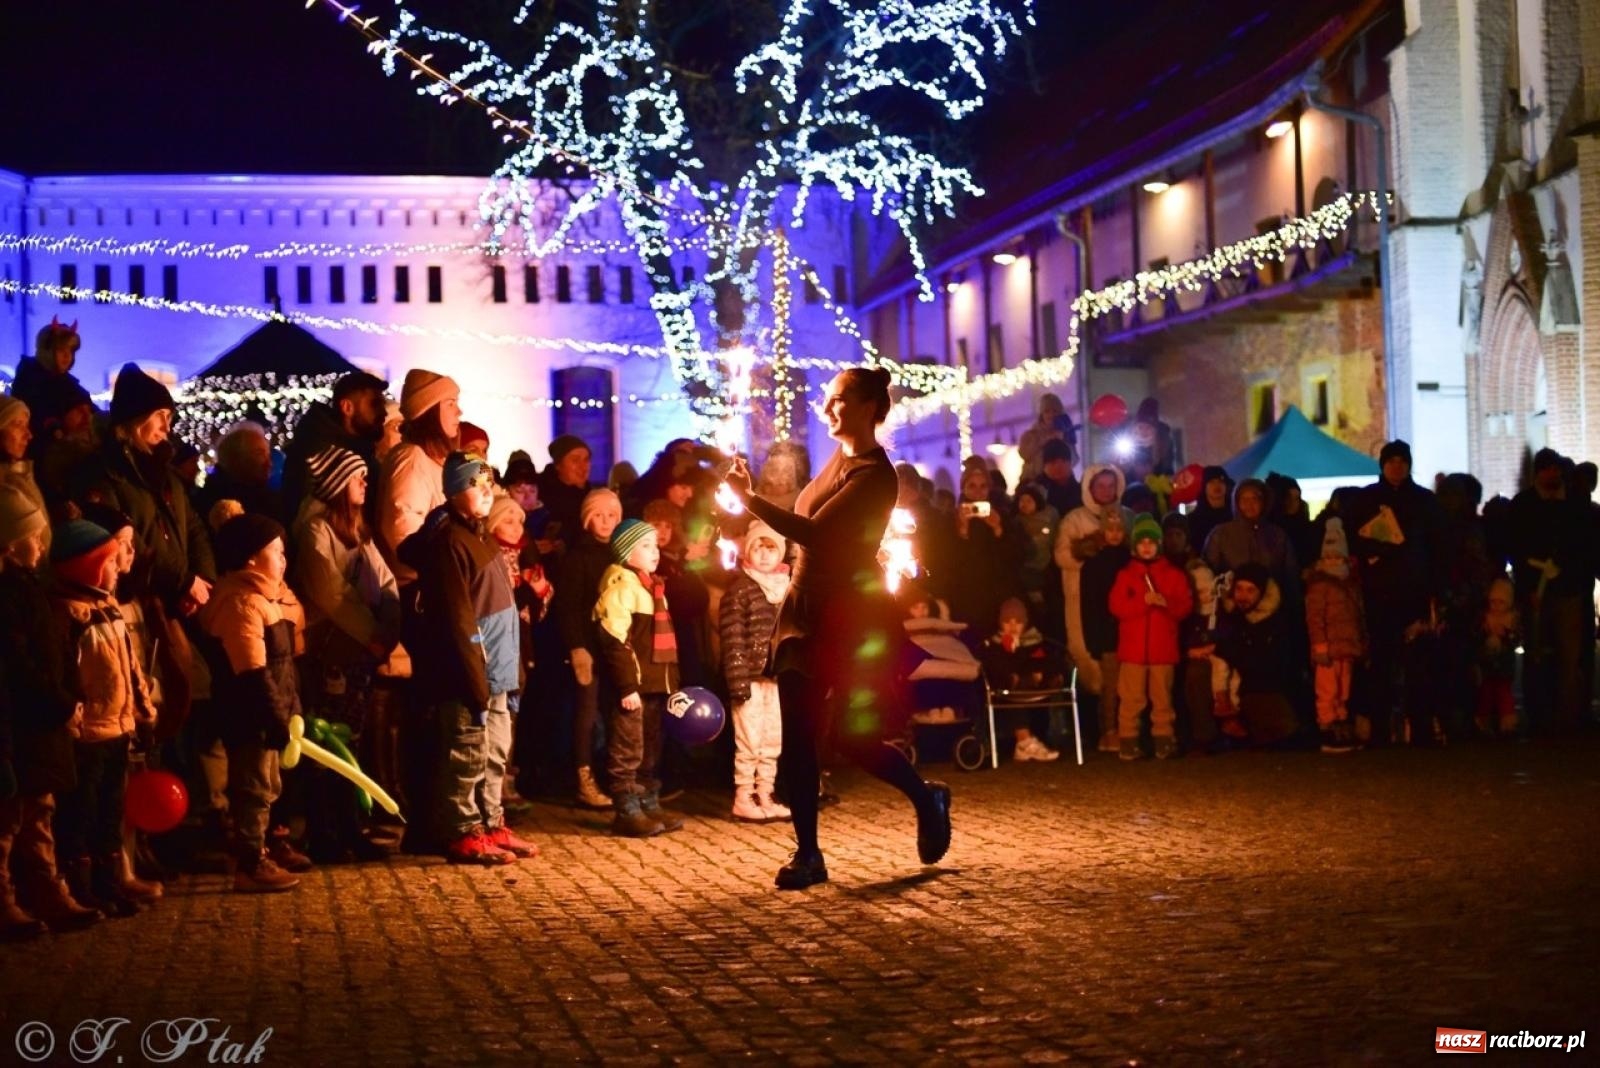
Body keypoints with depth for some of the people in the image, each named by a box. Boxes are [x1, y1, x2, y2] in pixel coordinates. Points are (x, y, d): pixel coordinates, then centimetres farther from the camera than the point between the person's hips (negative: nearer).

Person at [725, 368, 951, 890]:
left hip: (852, 617, -8)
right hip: (806, 610, 8)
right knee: (797, 738, 3)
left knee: (853, 737, -4)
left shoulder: (874, 474, -15)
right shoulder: (838, 459, 13)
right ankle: (807, 854, 8)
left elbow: (814, 531, -24)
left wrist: (751, 500, -28)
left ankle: (928, 799, 22)